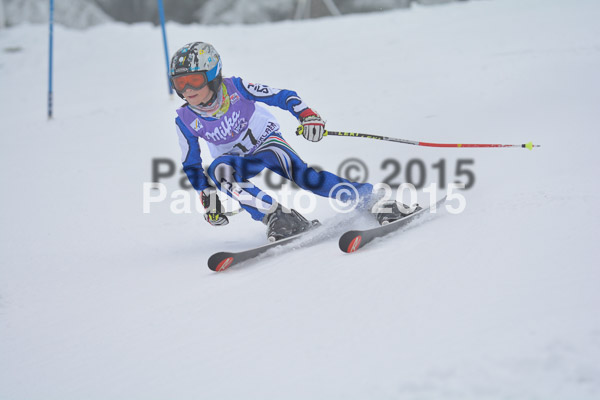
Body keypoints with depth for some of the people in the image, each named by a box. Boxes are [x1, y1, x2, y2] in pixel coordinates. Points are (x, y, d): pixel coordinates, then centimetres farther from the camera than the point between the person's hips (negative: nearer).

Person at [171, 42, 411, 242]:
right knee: (218, 170, -33)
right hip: (236, 159, 2)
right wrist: (208, 197, -4)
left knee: (301, 175, -28)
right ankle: (275, 216, -34)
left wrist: (306, 114, -35)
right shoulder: (185, 121, -16)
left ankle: (371, 198, -20)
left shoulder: (236, 88, -24)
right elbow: (191, 165, -1)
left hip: (266, 142, -2)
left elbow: (282, 96, -18)